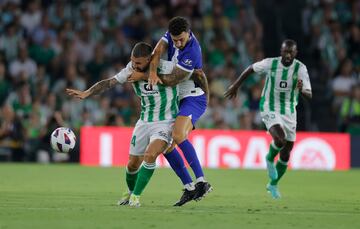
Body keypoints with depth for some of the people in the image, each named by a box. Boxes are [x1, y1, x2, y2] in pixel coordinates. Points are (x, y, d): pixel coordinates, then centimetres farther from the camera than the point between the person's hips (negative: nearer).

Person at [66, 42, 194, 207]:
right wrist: (86, 93, -22)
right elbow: (109, 83, -9)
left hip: (165, 122, -5)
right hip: (144, 122, 5)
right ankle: (130, 192, 39)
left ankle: (136, 196, -11)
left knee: (150, 155, -27)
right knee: (133, 163, 9)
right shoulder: (131, 69, -6)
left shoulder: (166, 68, -19)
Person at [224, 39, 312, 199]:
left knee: (286, 154, 6)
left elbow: (309, 95, -16)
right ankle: (270, 159, 4)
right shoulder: (270, 63, -13)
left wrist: (302, 90, -39)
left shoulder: (300, 68, -12)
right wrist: (235, 86, 11)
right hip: (269, 109, -3)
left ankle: (273, 185, 30)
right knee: (280, 138, -30)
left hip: (289, 112, 3)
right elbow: (251, 69, 6)